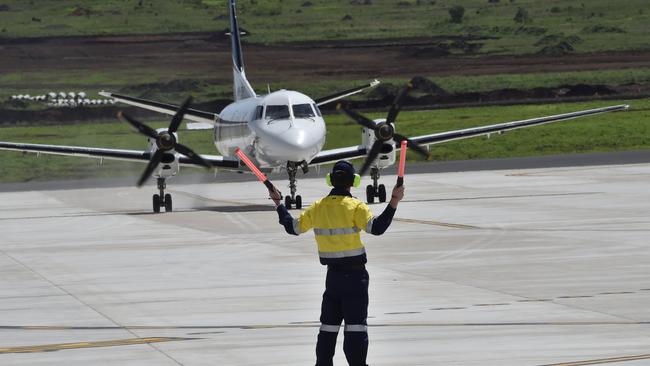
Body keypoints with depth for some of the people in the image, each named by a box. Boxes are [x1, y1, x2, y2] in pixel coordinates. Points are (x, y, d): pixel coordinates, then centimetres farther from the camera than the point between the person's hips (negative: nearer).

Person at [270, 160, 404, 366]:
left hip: (332, 275, 5)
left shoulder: (318, 207, 3)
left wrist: (279, 204, 25)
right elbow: (376, 227, -26)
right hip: (355, 275, -5)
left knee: (328, 326, 14)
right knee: (356, 326, -5)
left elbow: (293, 227, 12)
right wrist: (394, 202, -29)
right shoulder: (355, 206, -13)